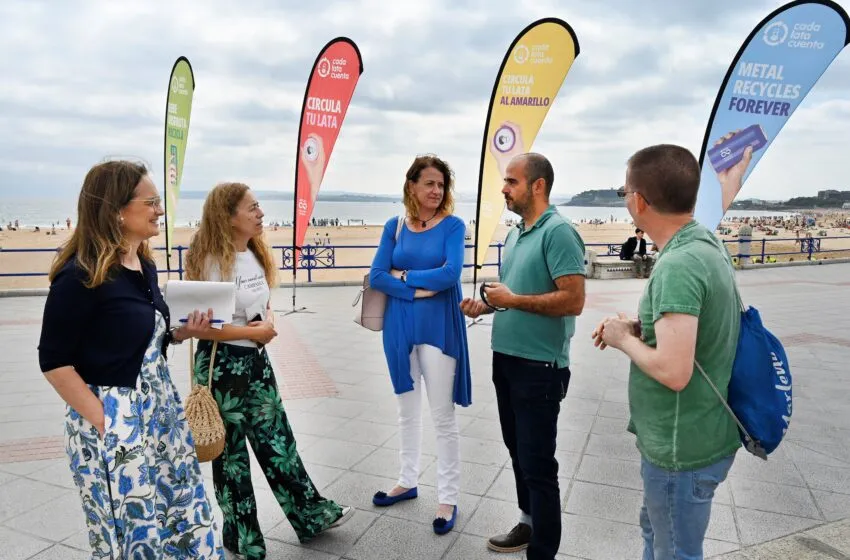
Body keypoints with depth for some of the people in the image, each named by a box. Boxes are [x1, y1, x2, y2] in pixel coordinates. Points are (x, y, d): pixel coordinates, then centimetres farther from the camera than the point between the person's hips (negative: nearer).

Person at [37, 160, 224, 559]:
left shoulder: (145, 265, 4)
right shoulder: (82, 276, -19)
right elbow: (54, 361, -15)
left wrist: (182, 333, -2)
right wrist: (104, 421, -16)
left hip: (160, 412, 7)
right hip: (113, 421, -7)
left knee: (185, 518, 16)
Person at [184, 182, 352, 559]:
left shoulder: (255, 254, 6)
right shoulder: (213, 261, -18)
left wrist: (269, 322, -6)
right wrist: (253, 332, -17)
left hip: (256, 360, 7)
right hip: (223, 366, -7)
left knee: (277, 439, 15)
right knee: (230, 451, 9)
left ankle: (311, 515, 28)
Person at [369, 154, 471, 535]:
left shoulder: (453, 225, -4)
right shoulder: (395, 226, 5)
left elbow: (451, 273, -18)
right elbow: (376, 277, -4)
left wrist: (404, 275, -9)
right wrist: (419, 289, -15)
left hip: (439, 328, -4)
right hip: (400, 326, 4)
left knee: (443, 415, 3)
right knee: (407, 411, 17)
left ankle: (448, 498, 17)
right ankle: (408, 481, 35)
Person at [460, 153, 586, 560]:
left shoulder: (558, 232, -16)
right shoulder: (516, 234, 12)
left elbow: (573, 300, -23)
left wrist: (513, 301, -20)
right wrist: (486, 305, 2)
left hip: (539, 367, -9)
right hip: (507, 359, 9)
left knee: (538, 464, 2)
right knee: (518, 452, 21)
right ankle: (528, 524, 39)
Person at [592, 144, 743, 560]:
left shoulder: (677, 266, -28)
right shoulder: (705, 245, 3)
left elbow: (673, 371, -34)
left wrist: (624, 339, -16)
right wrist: (640, 328, 2)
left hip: (681, 447, -9)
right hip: (699, 435, 9)